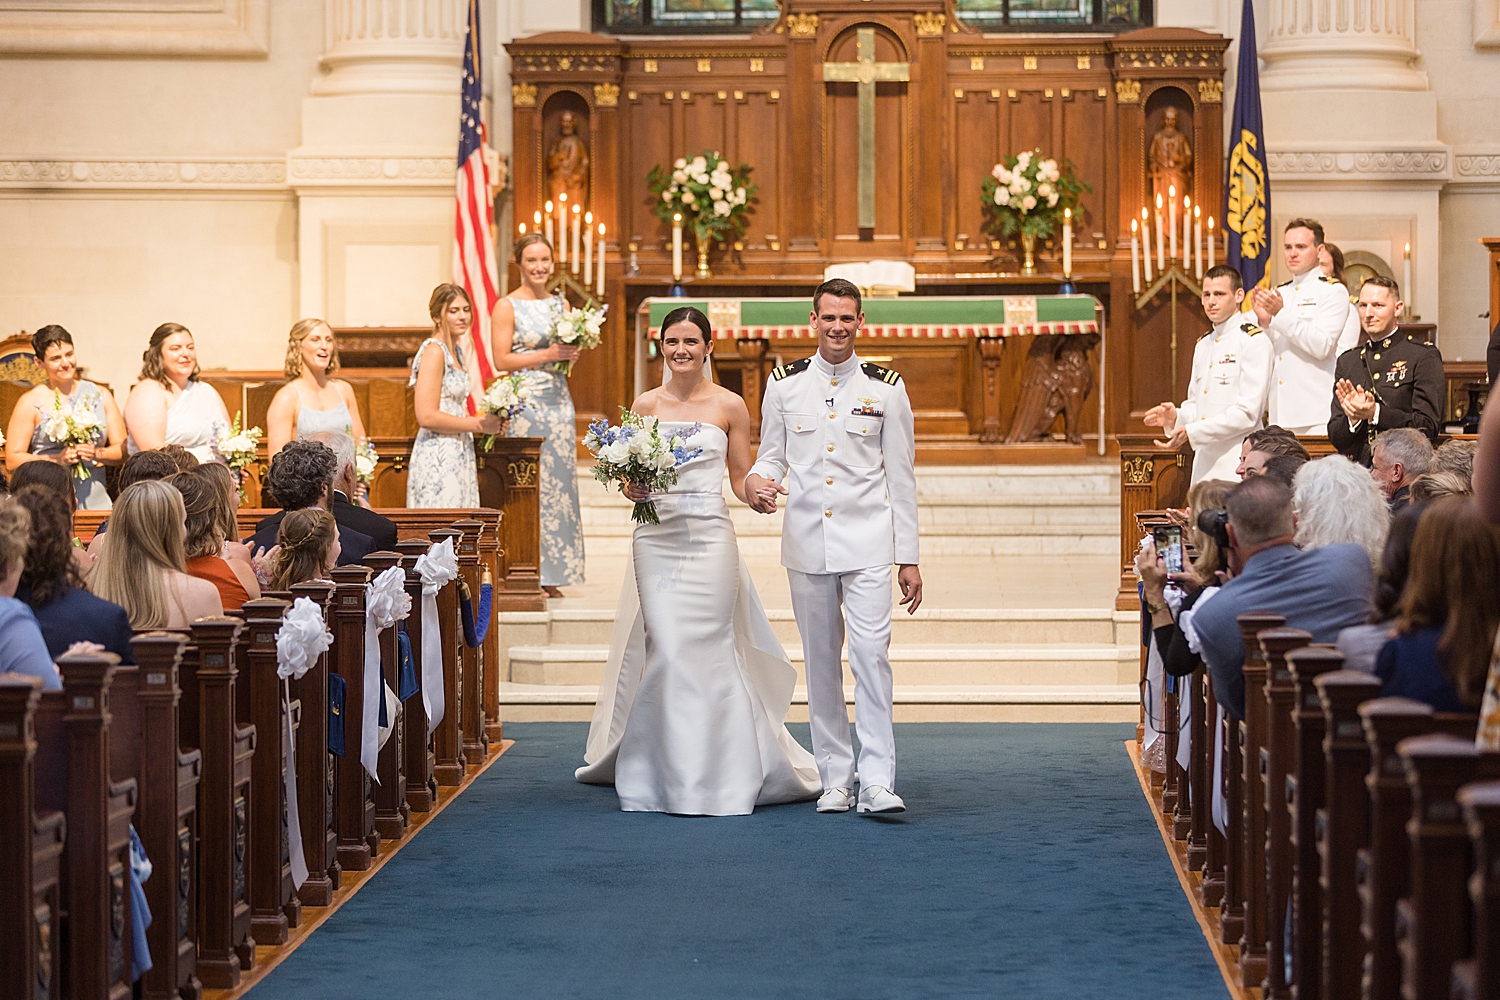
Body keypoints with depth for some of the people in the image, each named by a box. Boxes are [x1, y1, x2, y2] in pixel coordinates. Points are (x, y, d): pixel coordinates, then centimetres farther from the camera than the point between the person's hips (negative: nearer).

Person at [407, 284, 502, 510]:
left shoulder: (455, 351, 17)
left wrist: (485, 421, 6)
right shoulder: (433, 351, -12)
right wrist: (478, 424, -11)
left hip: (458, 455, 9)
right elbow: (427, 417, -19)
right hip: (438, 458, -9)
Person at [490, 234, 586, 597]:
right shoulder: (507, 307, -3)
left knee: (559, 483, 3)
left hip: (558, 402, 6)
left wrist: (571, 354, -1)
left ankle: (551, 576, 8)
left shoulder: (560, 304, 14)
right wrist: (546, 355, -15)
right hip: (525, 404, -6)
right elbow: (502, 360, -9)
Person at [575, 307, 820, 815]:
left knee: (706, 650, -4)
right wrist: (632, 488, -8)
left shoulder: (729, 405, 3)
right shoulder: (645, 404, 9)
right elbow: (631, 475, 15)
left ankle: (714, 777, 5)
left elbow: (741, 479, 7)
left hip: (709, 538, -2)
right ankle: (669, 772, 7)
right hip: (656, 537, 2)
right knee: (665, 651, -3)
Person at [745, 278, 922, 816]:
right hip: (806, 541, 2)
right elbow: (772, 455, 13)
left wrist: (909, 558, 2)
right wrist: (757, 481, -13)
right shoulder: (784, 384, 5)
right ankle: (835, 778, 15)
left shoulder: (886, 388, 2)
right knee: (821, 660, 7)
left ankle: (877, 781, -12)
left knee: (872, 653, -12)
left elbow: (902, 477, 4)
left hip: (867, 541, -2)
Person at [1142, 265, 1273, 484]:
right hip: (1204, 466, 7)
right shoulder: (1203, 345, 20)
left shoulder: (1254, 341, -6)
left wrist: (1191, 432, -17)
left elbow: (1247, 413, -14)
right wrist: (1176, 417, 4)